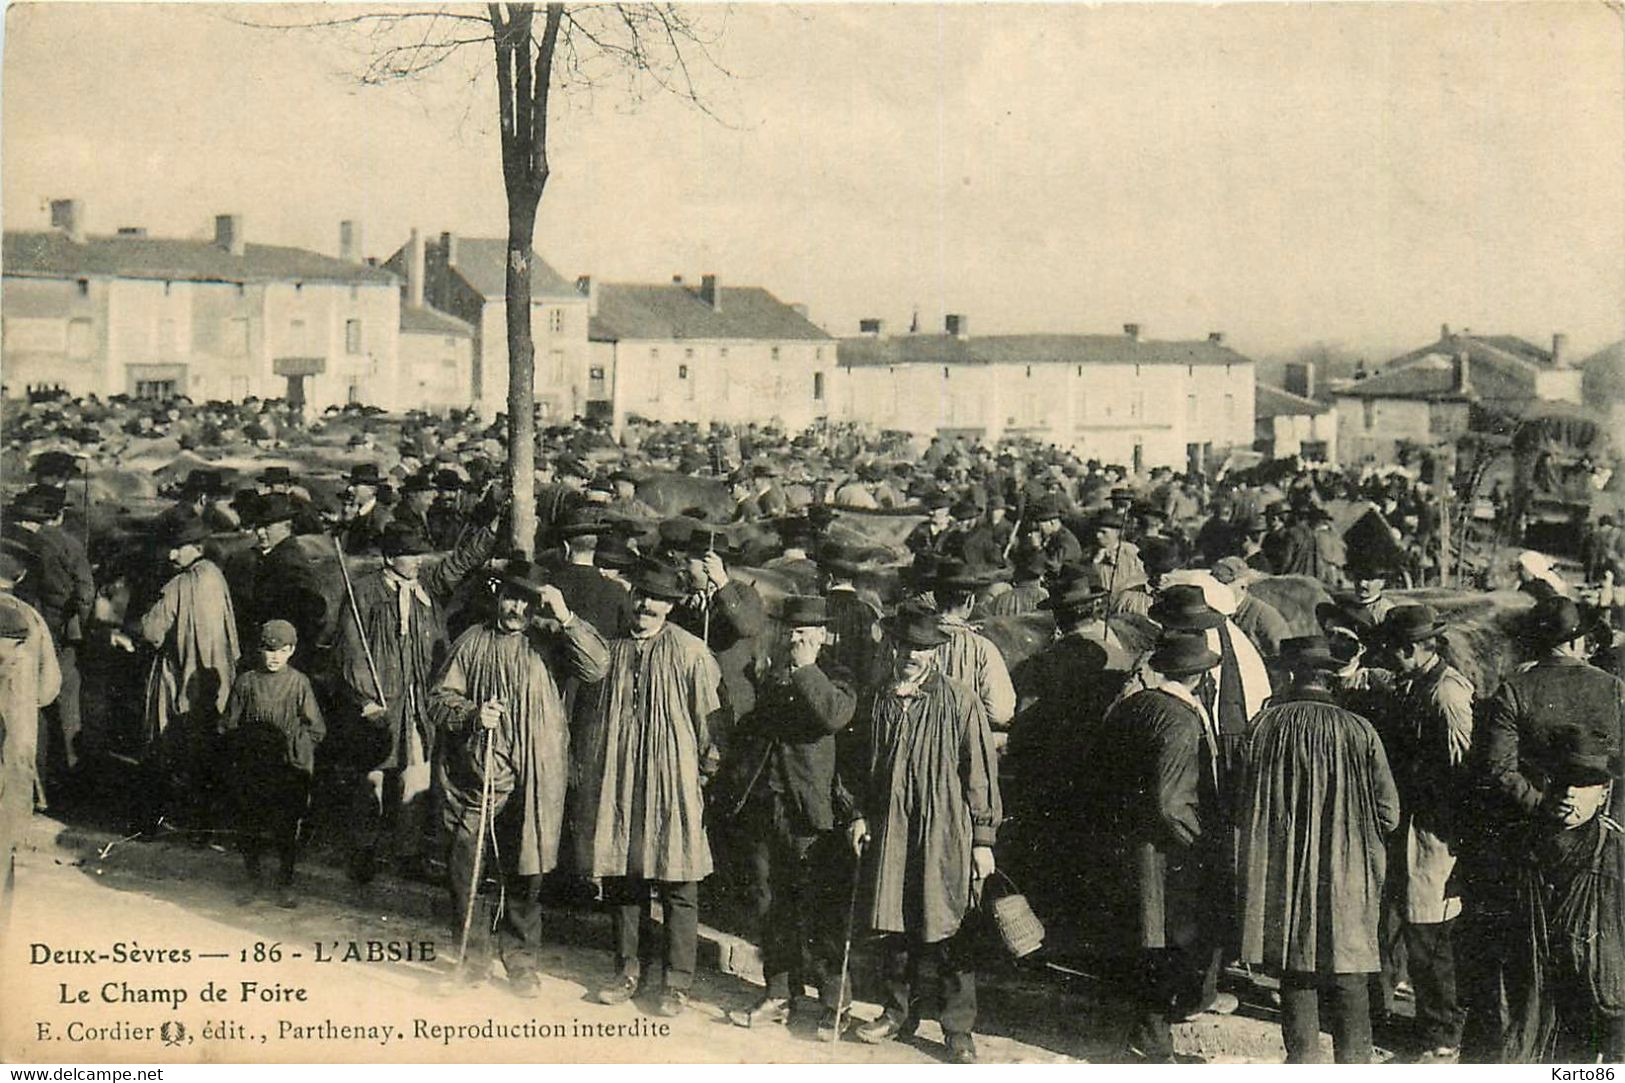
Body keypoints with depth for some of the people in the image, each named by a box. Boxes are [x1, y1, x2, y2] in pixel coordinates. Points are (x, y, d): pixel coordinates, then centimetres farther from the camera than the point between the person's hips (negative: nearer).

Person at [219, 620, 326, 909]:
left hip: (289, 769, -1)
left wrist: (292, 743, -10)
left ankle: (285, 885, 16)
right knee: (249, 826, 7)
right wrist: (248, 742, -4)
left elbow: (316, 729, 1)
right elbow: (228, 725, 8)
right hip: (252, 768, 2)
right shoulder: (246, 682, 4)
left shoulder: (299, 683, 0)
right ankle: (254, 880, 25)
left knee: (287, 828, 3)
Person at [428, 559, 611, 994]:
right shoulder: (473, 642, 7)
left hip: (530, 779, 0)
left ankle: (521, 961, 20)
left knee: (525, 874, 6)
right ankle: (473, 952, 18)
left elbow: (596, 667, -11)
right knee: (464, 868, 0)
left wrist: (565, 618, -19)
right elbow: (438, 700, 7)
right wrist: (472, 713, -12)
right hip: (472, 774, 1)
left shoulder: (549, 640, 5)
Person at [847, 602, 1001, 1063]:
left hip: (944, 833, -4)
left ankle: (959, 1030, 11)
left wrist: (983, 839, -6)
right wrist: (861, 814, 12)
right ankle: (898, 1012, 29)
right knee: (894, 924, 12)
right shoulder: (884, 699, 8)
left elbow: (981, 773, -5)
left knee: (947, 934, 0)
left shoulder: (959, 701, -7)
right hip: (892, 829, 5)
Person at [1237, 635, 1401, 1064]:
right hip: (1345, 879, -1)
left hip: (1281, 876, 1)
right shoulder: (1358, 731, -10)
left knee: (1296, 978, 11)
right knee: (1348, 980, 9)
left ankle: (1301, 1059, 17)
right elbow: (1388, 813, -4)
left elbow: (1244, 804, 2)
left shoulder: (1264, 725, -7)